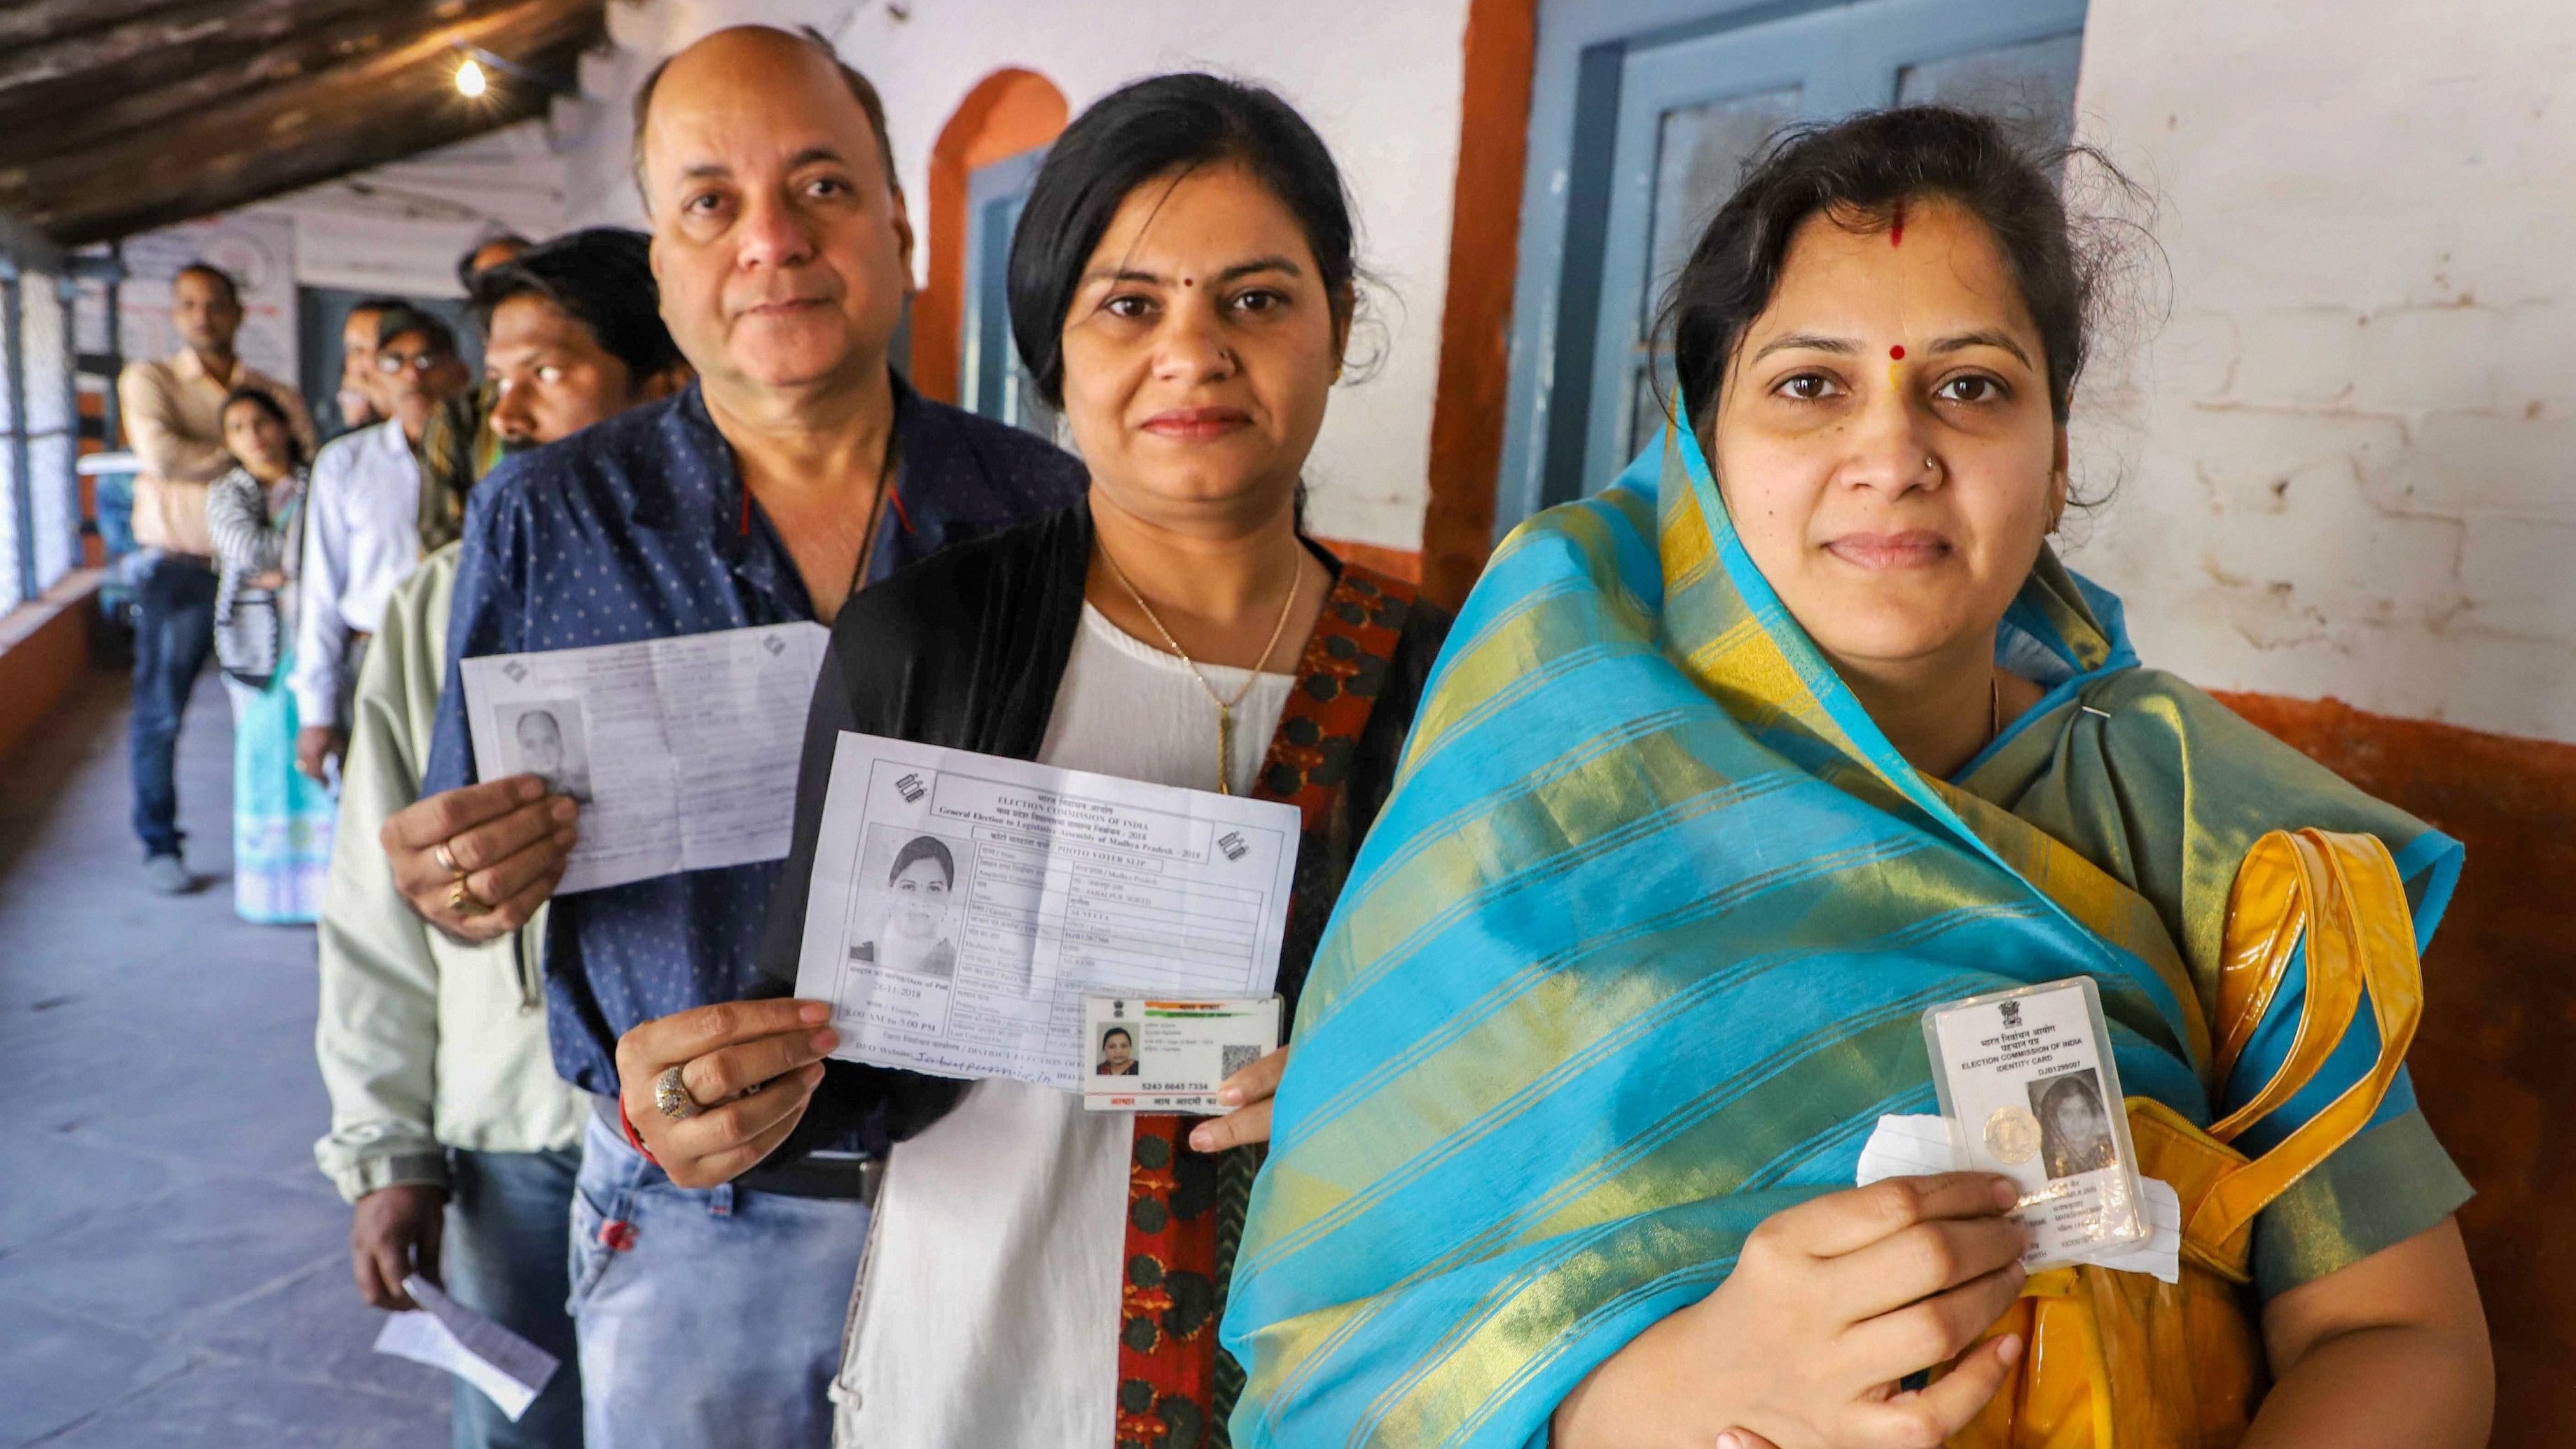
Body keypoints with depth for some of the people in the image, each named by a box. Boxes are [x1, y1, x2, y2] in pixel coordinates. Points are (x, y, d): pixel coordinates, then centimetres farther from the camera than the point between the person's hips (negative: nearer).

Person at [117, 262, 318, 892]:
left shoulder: (277, 394, 10)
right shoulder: (148, 380, 4)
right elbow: (161, 455, -15)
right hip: (177, 570, -1)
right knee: (159, 713, 4)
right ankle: (160, 845, 17)